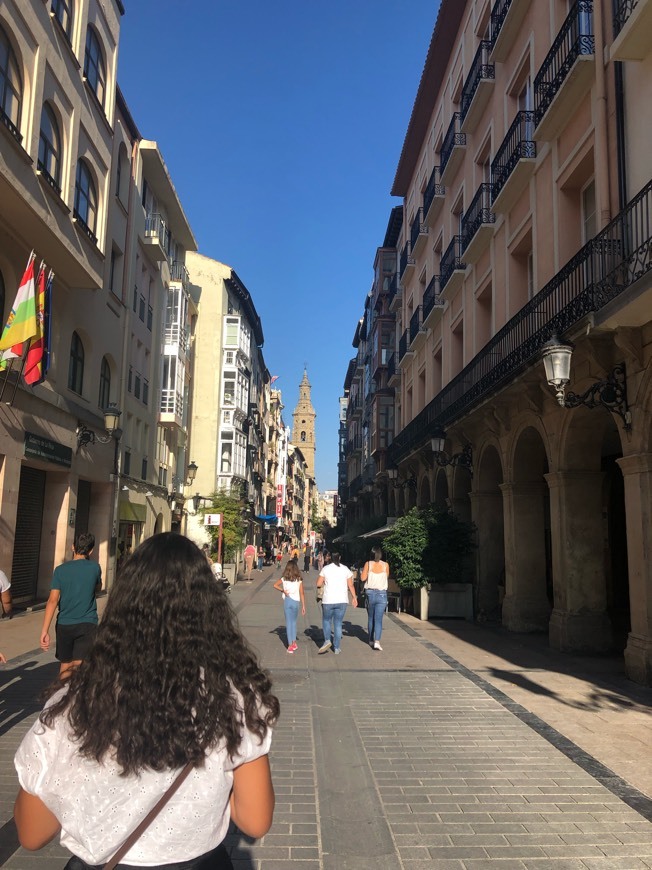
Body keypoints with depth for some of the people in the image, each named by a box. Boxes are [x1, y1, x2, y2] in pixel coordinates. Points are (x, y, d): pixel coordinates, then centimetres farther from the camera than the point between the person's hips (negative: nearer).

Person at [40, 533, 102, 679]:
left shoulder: (61, 569, -2)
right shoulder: (95, 567, -1)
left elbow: (52, 600, -10)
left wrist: (44, 631, -11)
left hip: (64, 624, 2)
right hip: (87, 624, -2)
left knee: (65, 665, 20)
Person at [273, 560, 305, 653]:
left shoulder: (284, 578, 1)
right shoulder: (299, 580, -1)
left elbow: (275, 585, -12)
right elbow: (301, 594, -1)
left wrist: (283, 590, -6)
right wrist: (303, 606, 2)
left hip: (287, 601, 0)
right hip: (296, 602, 0)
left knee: (288, 622, 7)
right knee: (294, 622, 18)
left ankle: (290, 645, 7)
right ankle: (294, 643, 17)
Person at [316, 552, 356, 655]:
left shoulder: (325, 569, -3)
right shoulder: (345, 569, 2)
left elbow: (318, 584, -2)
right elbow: (350, 585, 4)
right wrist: (354, 597, 14)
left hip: (328, 601, -2)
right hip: (342, 600, 2)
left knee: (326, 620, 18)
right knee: (338, 623, 8)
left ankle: (327, 640, -1)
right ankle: (337, 648, 9)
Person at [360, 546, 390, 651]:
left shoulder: (368, 564, -4)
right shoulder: (385, 565, -1)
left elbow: (363, 578, -9)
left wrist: (361, 571, 9)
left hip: (370, 593, 1)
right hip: (382, 594, -1)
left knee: (370, 618, 17)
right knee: (378, 620, -3)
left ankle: (371, 640, 26)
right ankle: (377, 641, -17)